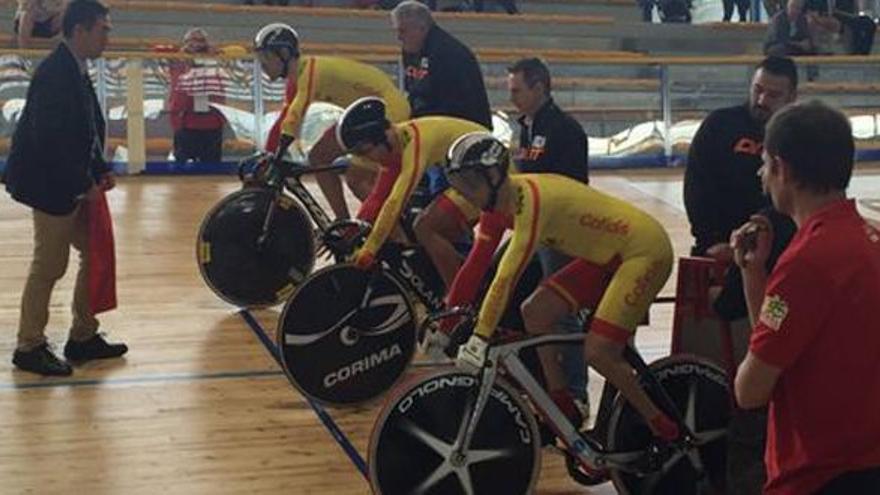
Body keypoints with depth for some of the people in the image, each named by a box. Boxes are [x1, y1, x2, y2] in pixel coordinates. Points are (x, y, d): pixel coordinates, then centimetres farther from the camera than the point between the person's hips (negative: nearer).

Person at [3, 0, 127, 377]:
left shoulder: (75, 71, 9)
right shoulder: (55, 74, -21)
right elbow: (50, 140, -25)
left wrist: (101, 171, 5)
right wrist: (84, 184, -19)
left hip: (73, 186, 10)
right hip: (51, 187, -10)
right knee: (49, 267, 0)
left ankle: (83, 338, 25)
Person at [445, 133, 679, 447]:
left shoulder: (530, 200, -29)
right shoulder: (498, 203, -2)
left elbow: (507, 275, -35)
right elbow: (477, 261, 3)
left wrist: (480, 338, -36)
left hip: (645, 251, -9)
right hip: (607, 255, 9)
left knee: (598, 352, -17)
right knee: (535, 312, -1)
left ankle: (665, 431, 1)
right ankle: (564, 411, 10)